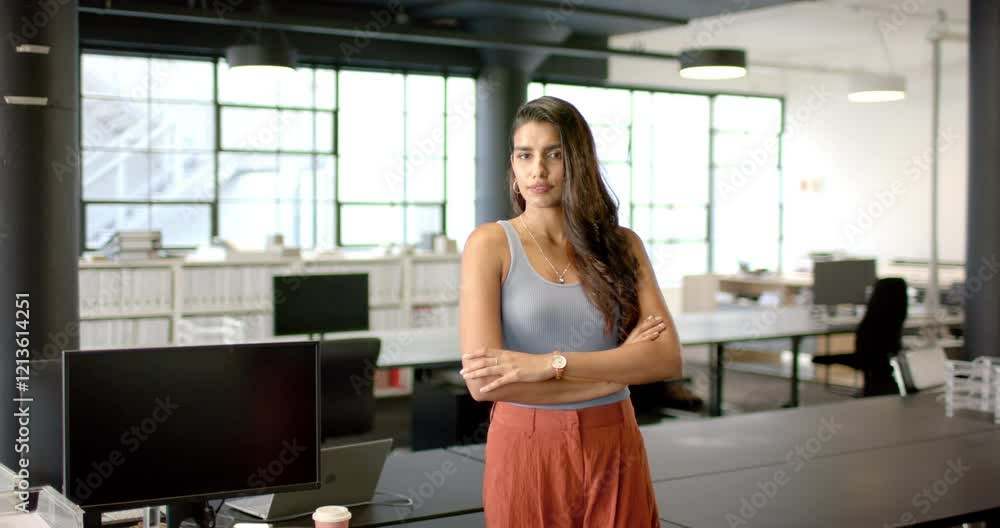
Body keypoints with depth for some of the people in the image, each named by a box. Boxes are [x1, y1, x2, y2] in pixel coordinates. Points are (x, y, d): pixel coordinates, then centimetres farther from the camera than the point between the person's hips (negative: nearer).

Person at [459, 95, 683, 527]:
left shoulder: (621, 245, 3)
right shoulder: (490, 244, -6)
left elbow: (667, 357, -9)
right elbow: (482, 381, -16)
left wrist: (548, 364, -20)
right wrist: (619, 367, -11)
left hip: (614, 449, 3)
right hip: (525, 450, -2)